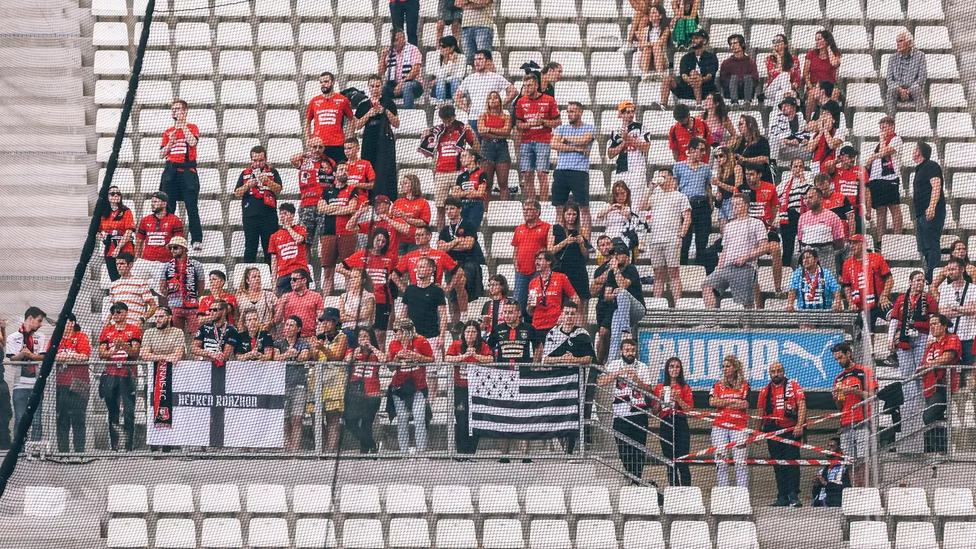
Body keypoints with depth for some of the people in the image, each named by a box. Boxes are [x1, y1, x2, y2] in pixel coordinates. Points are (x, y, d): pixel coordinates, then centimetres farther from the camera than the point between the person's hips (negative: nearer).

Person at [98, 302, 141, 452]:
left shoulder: (134, 330, 5)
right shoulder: (106, 331, 14)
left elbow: (135, 353, -4)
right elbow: (101, 354, 6)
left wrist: (124, 345, -21)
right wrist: (114, 349, -11)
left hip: (127, 375, -3)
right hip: (111, 374, 3)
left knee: (129, 411, -9)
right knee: (112, 411, 4)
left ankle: (127, 445, -9)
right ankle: (114, 446, 7)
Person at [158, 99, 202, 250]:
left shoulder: (192, 128, 6)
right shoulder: (168, 132, 17)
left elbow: (192, 142, -15)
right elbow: (162, 155, 14)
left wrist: (182, 125, -10)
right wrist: (170, 142, -3)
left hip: (187, 171, -4)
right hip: (171, 172, 4)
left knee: (192, 207, -9)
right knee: (167, 207, 2)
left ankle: (197, 240, -11)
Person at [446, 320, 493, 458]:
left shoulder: (483, 347, 3)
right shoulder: (456, 346, 4)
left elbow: (490, 360, -12)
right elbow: (447, 359, -9)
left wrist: (476, 355, -26)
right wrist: (464, 356, -20)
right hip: (460, 388, 0)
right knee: (461, 421, -1)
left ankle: (471, 452, 6)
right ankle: (461, 452, 4)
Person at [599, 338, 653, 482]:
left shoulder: (643, 367, 9)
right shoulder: (614, 365, 7)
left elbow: (648, 389, 0)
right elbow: (601, 382, -6)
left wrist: (637, 380, -19)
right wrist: (620, 372, -16)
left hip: (639, 414, 0)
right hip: (620, 415, 0)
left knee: (639, 450, -4)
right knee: (624, 451, -2)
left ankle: (636, 480, -1)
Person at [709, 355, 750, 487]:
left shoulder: (744, 385, 6)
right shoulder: (718, 385, 13)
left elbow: (745, 404, -7)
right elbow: (712, 402, -3)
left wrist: (722, 403, -3)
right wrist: (733, 401, -6)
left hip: (739, 426, -3)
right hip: (720, 426, 3)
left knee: (740, 461, -6)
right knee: (721, 461, 1)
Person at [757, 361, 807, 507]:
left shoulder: (793, 386, 4)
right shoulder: (765, 391, 15)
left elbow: (801, 405, -5)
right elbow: (760, 412, 19)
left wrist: (799, 425, -17)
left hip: (791, 429, -4)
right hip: (773, 431, 4)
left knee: (792, 461, -11)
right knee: (778, 466, 4)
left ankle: (793, 495, -15)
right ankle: (782, 497, 6)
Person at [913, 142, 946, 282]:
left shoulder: (931, 166, -6)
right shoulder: (920, 169, 24)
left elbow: (936, 186, -19)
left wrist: (932, 207, -30)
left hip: (931, 213, -10)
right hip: (921, 214, 10)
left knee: (932, 246, -14)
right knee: (924, 248, 9)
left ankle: (931, 276, -20)